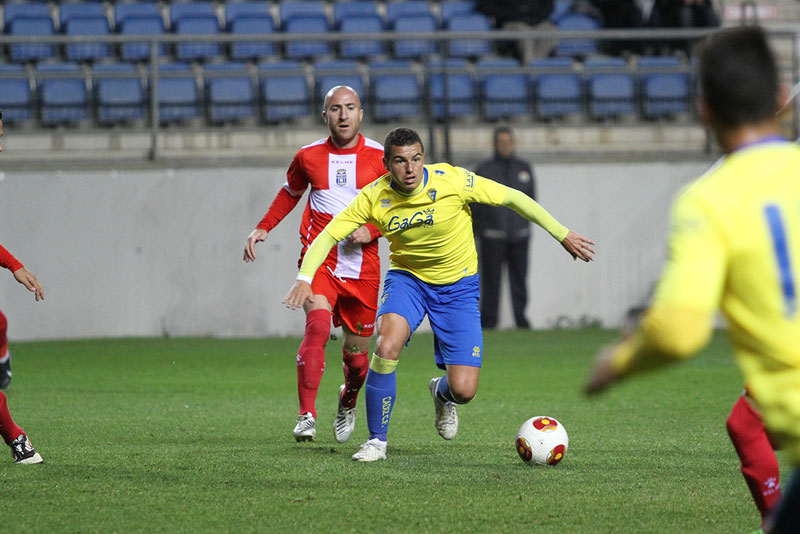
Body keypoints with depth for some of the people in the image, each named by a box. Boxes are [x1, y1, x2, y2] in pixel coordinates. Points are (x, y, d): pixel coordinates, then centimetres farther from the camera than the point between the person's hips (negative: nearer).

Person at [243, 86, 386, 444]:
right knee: (317, 326, -26)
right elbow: (290, 193, 23)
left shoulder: (379, 157, 0)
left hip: (363, 266, 1)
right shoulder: (309, 157, 4)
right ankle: (306, 415, -23)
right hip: (319, 261, 0)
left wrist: (371, 231, -11)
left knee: (356, 353, 6)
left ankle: (348, 401, 41)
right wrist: (263, 228, 13)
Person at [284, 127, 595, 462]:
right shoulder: (375, 198, -16)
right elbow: (328, 235, -12)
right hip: (407, 279, 1)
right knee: (387, 347, -31)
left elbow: (512, 198, -12)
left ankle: (441, 394, 33)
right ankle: (377, 441, -12)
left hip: (458, 286, -1)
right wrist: (304, 279, -28)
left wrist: (562, 235, -8)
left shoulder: (453, 181, -21)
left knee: (464, 390, -9)